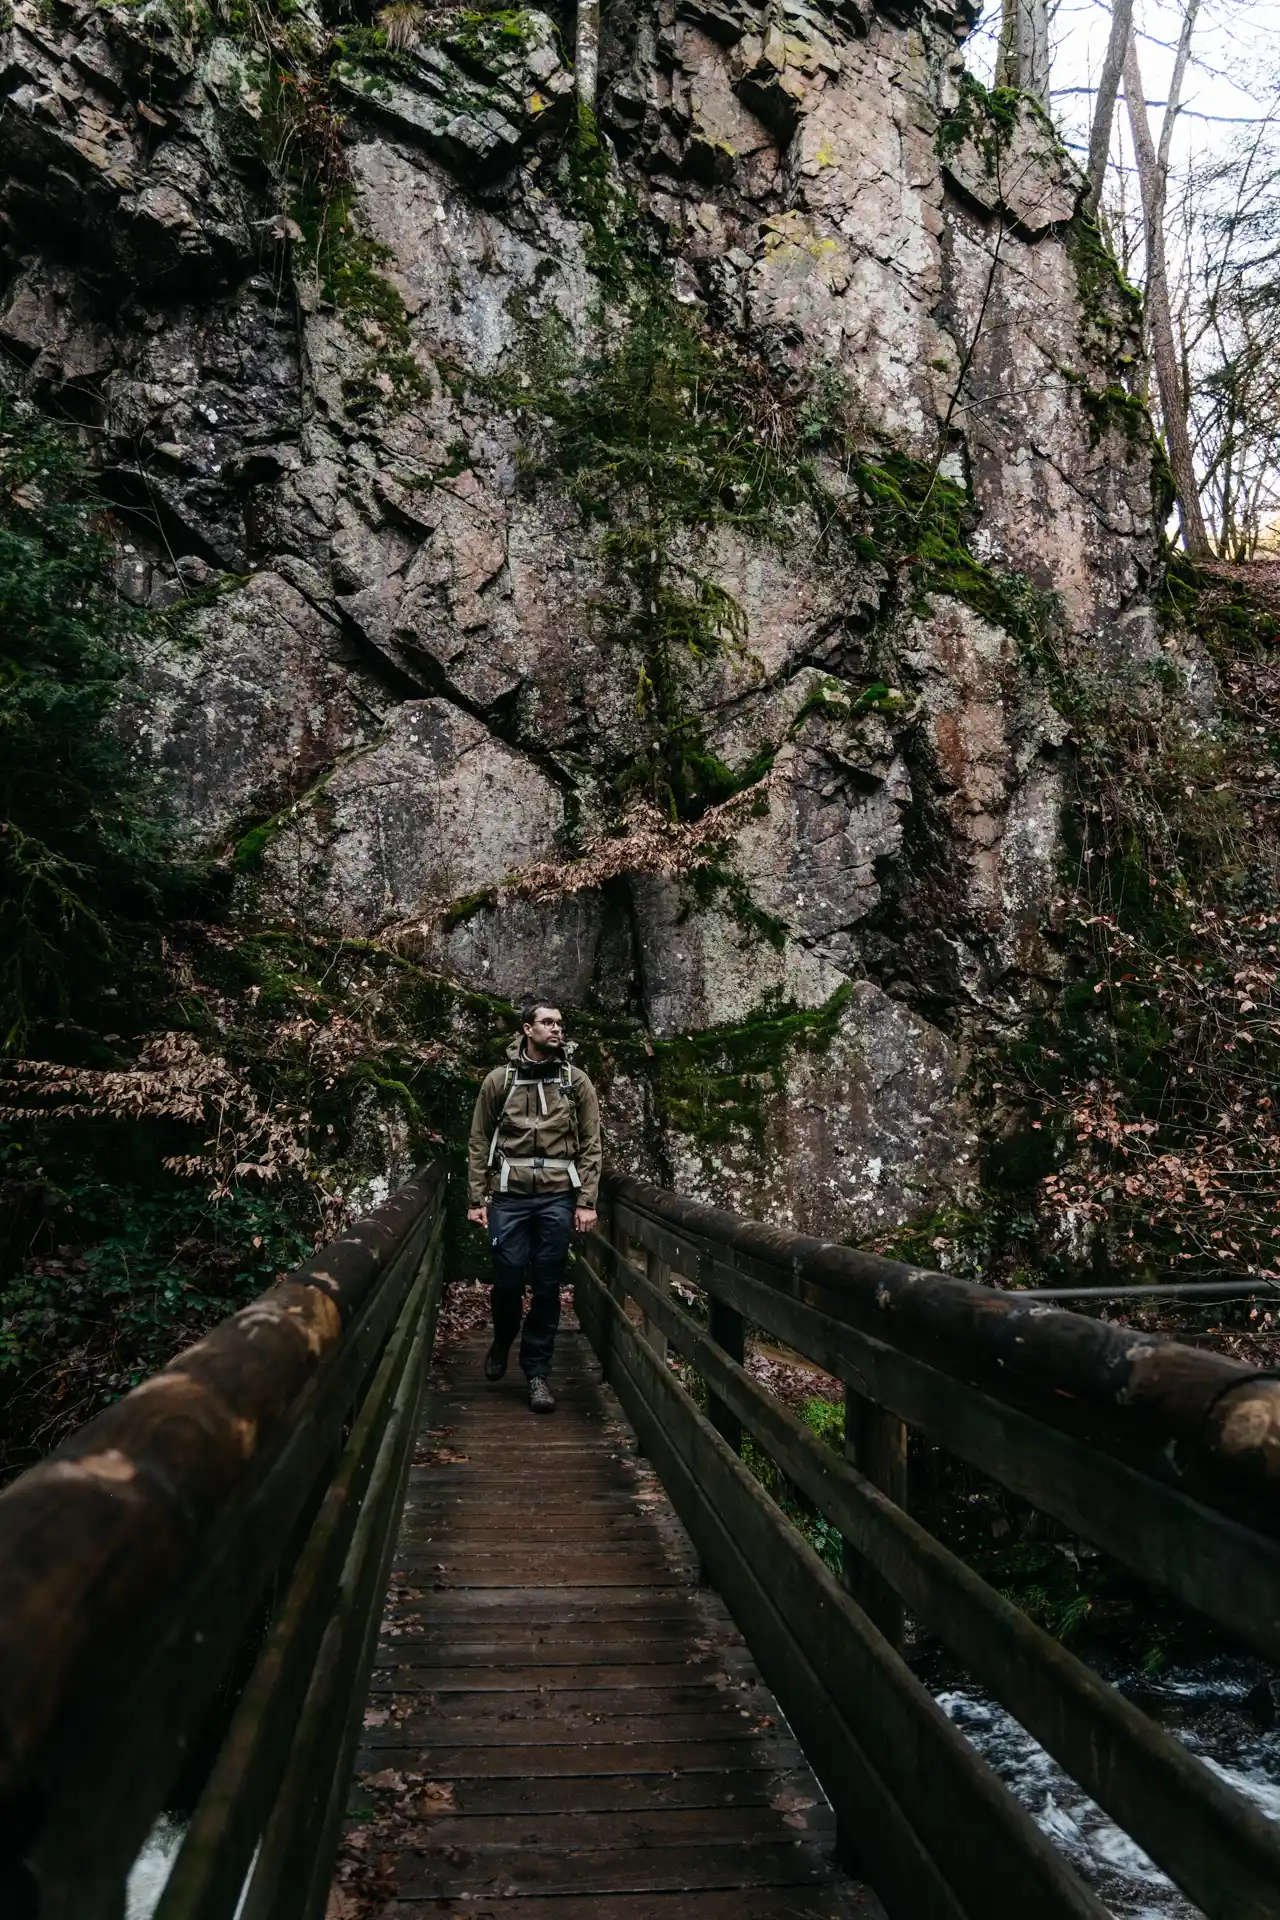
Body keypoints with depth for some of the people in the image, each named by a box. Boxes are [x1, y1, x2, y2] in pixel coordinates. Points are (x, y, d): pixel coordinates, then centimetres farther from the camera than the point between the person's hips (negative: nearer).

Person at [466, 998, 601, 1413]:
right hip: (509, 1196, 0)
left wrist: (586, 1201, -3)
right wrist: (476, 1199, 0)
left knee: (547, 1287, 4)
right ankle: (502, 1343, 35)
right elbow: (479, 1143, 5)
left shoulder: (576, 1081, 5)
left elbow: (590, 1145, 3)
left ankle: (537, 1372, 18)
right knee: (507, 1281, 3)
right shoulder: (499, 1080, 3)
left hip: (557, 1197, 1)